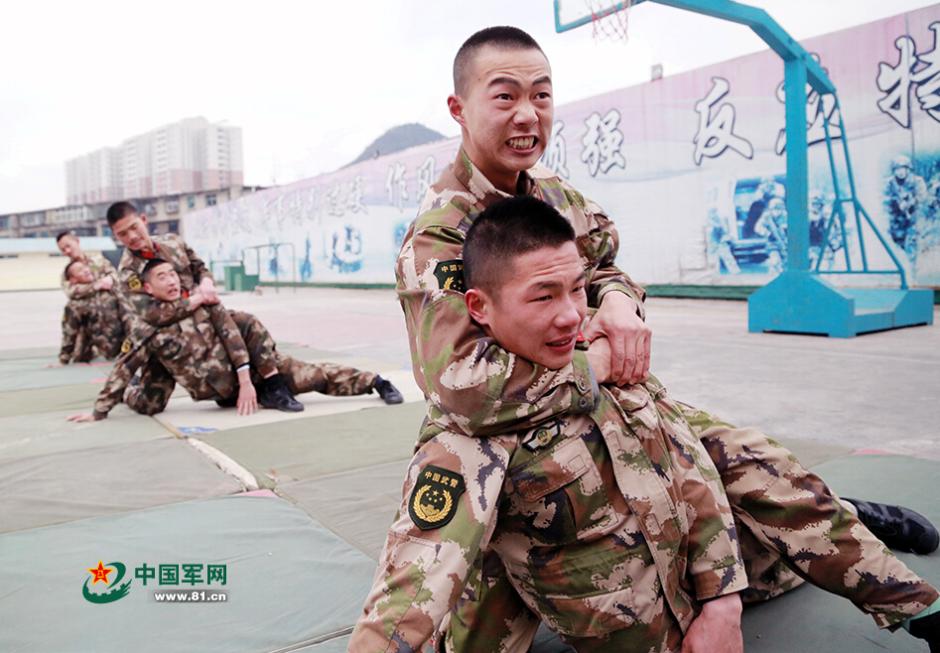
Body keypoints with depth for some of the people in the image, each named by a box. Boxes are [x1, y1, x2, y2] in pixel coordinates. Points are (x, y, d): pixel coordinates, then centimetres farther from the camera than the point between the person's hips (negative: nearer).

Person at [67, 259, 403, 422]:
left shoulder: (202, 302, -2)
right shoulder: (150, 330, -7)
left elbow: (232, 334, -9)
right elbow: (123, 369, -4)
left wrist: (246, 380, -20)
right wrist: (99, 412, -6)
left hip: (250, 367, 2)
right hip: (226, 391, -2)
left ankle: (375, 381, -4)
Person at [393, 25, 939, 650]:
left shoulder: (555, 192, 1)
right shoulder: (438, 236, -23)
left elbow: (603, 267, 15)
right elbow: (463, 390, -36)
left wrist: (617, 299, -12)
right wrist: (599, 361, -24)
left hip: (616, 400, 7)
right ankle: (832, 535, 21)